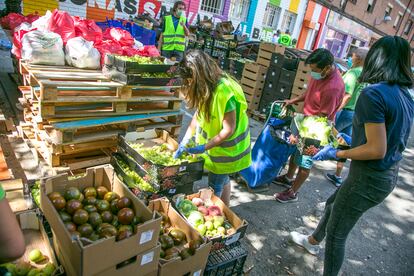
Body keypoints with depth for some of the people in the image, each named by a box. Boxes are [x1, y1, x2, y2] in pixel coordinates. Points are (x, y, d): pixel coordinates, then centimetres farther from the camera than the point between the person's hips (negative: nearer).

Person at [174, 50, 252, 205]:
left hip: (226, 149, -8)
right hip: (216, 145, 9)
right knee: (223, 180, 24)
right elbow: (199, 115, 2)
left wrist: (204, 148, -26)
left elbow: (228, 130, -28)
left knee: (215, 187, 7)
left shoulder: (223, 91, -31)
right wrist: (184, 142, 0)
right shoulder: (207, 86, -4)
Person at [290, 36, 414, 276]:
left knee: (336, 234, 11)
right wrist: (351, 141, 17)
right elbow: (390, 139, 10)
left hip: (369, 178, -9)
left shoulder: (373, 94, -24)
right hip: (390, 174, 9)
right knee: (333, 204, 30)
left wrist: (337, 153, -14)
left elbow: (377, 150, -27)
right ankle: (313, 241, 55)